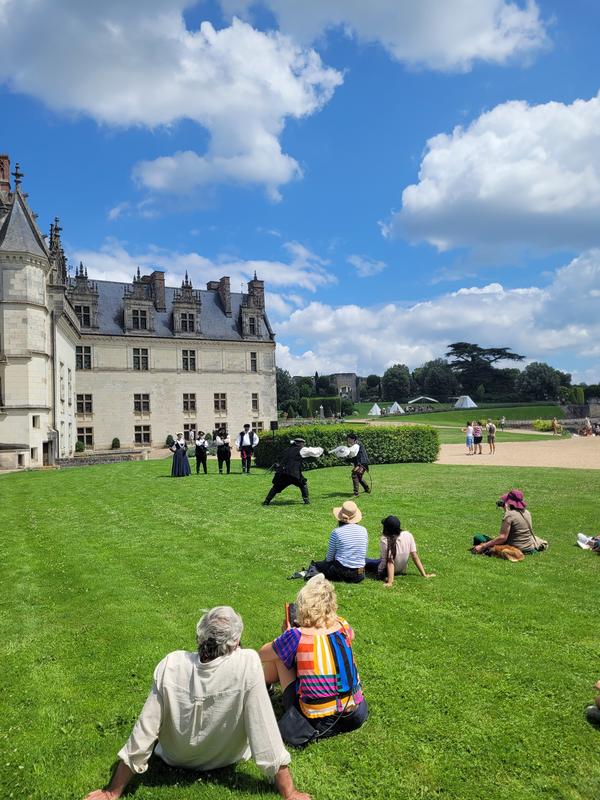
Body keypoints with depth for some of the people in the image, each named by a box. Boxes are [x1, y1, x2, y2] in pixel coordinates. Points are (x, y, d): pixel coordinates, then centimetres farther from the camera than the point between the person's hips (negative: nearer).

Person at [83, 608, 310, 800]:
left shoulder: (171, 665, -31)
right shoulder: (248, 663, -36)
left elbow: (144, 731, -24)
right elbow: (264, 729, -32)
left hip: (176, 759, 1)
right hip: (229, 757, -1)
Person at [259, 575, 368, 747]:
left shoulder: (296, 636, -17)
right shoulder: (343, 626, -5)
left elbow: (261, 655, 1)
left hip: (317, 722, -4)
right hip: (355, 715, 4)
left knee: (279, 659, 11)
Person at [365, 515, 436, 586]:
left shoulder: (385, 540, -28)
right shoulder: (408, 535, -16)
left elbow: (390, 562, -31)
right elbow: (415, 556, -14)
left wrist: (390, 582, -33)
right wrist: (424, 574, -8)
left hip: (385, 572, -5)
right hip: (401, 571, 5)